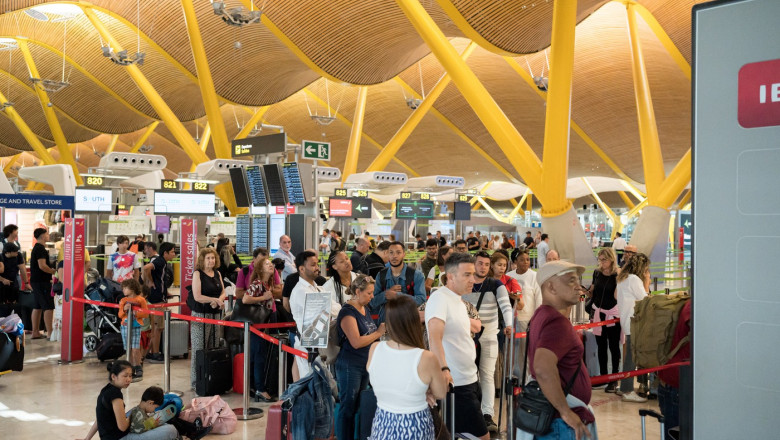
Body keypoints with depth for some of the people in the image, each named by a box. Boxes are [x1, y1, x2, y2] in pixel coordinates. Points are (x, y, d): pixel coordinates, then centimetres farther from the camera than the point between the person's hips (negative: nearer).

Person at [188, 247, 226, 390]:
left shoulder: (217, 274, 12)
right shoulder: (197, 274, -6)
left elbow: (223, 292, 13)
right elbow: (197, 297, -14)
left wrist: (218, 301, -8)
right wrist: (217, 300, -10)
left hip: (216, 314, 6)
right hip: (201, 315, -6)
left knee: (213, 349, 6)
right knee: (199, 349, -3)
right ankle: (196, 382, 3)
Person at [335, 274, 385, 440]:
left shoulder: (365, 309, 11)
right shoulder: (347, 312, -16)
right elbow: (356, 342, -24)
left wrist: (383, 329, 7)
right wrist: (378, 333, -15)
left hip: (365, 365, 8)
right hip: (350, 367, -8)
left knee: (359, 408, 14)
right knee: (348, 409, -1)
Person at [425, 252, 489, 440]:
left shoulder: (458, 301, 13)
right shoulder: (439, 298, -17)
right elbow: (434, 337, -31)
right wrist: (443, 369, -43)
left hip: (470, 380, 9)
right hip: (456, 383, -9)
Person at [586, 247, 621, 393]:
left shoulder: (618, 275, -11)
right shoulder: (597, 273, 4)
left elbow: (617, 297, -18)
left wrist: (618, 280, -27)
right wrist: (586, 291, -6)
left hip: (613, 314, -5)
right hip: (598, 312, 5)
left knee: (614, 347, 2)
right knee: (601, 347, 12)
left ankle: (614, 380, 9)